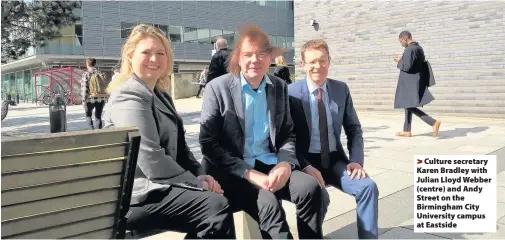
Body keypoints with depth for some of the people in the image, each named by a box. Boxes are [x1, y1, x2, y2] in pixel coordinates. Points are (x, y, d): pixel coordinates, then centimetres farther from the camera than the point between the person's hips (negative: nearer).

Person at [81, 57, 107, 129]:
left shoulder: (85, 74, -6)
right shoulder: (101, 74, 3)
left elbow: (84, 88, -11)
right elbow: (105, 86, 5)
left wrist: (84, 101, -9)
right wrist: (105, 98, 13)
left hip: (90, 99, -2)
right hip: (101, 99, 3)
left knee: (88, 115, 18)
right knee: (98, 117, 12)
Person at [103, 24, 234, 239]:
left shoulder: (161, 96, 17)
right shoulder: (129, 96, -13)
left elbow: (179, 147, 15)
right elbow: (151, 161, -22)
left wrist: (200, 175, -2)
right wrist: (196, 183, -15)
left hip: (157, 185, 9)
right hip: (140, 195, -9)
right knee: (218, 206, -20)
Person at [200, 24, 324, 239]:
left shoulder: (280, 87, 9)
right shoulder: (217, 88, -4)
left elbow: (288, 134, 13)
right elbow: (209, 143, -8)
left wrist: (285, 164, -9)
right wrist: (248, 173, -18)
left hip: (269, 165, 4)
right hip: (231, 172, -4)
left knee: (310, 187, -22)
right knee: (268, 203, -30)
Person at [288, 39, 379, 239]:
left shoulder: (341, 89, 6)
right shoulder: (292, 93, -6)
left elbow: (354, 130, 11)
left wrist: (356, 160, -6)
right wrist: (307, 167, -21)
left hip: (335, 160, 4)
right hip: (306, 161, -3)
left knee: (368, 187, -21)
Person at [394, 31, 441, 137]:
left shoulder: (409, 49, -18)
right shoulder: (419, 48, 13)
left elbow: (407, 67, -24)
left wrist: (399, 62, -6)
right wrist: (402, 60, 13)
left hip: (410, 83, -10)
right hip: (414, 82, 10)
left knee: (410, 106, -8)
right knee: (408, 105, 15)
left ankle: (434, 122, -13)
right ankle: (407, 131, 21)